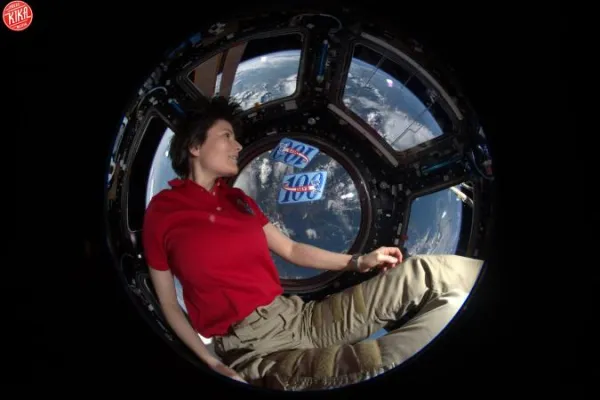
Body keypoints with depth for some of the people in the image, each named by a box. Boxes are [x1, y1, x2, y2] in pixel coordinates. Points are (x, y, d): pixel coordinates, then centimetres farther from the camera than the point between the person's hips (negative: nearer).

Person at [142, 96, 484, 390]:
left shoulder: (238, 200, 19)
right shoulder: (162, 210, 1)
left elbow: (292, 250, 23)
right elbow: (168, 302, 0)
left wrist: (360, 262, 12)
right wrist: (212, 364, -12)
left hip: (298, 315, 7)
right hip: (250, 343, -7)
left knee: (423, 273, -7)